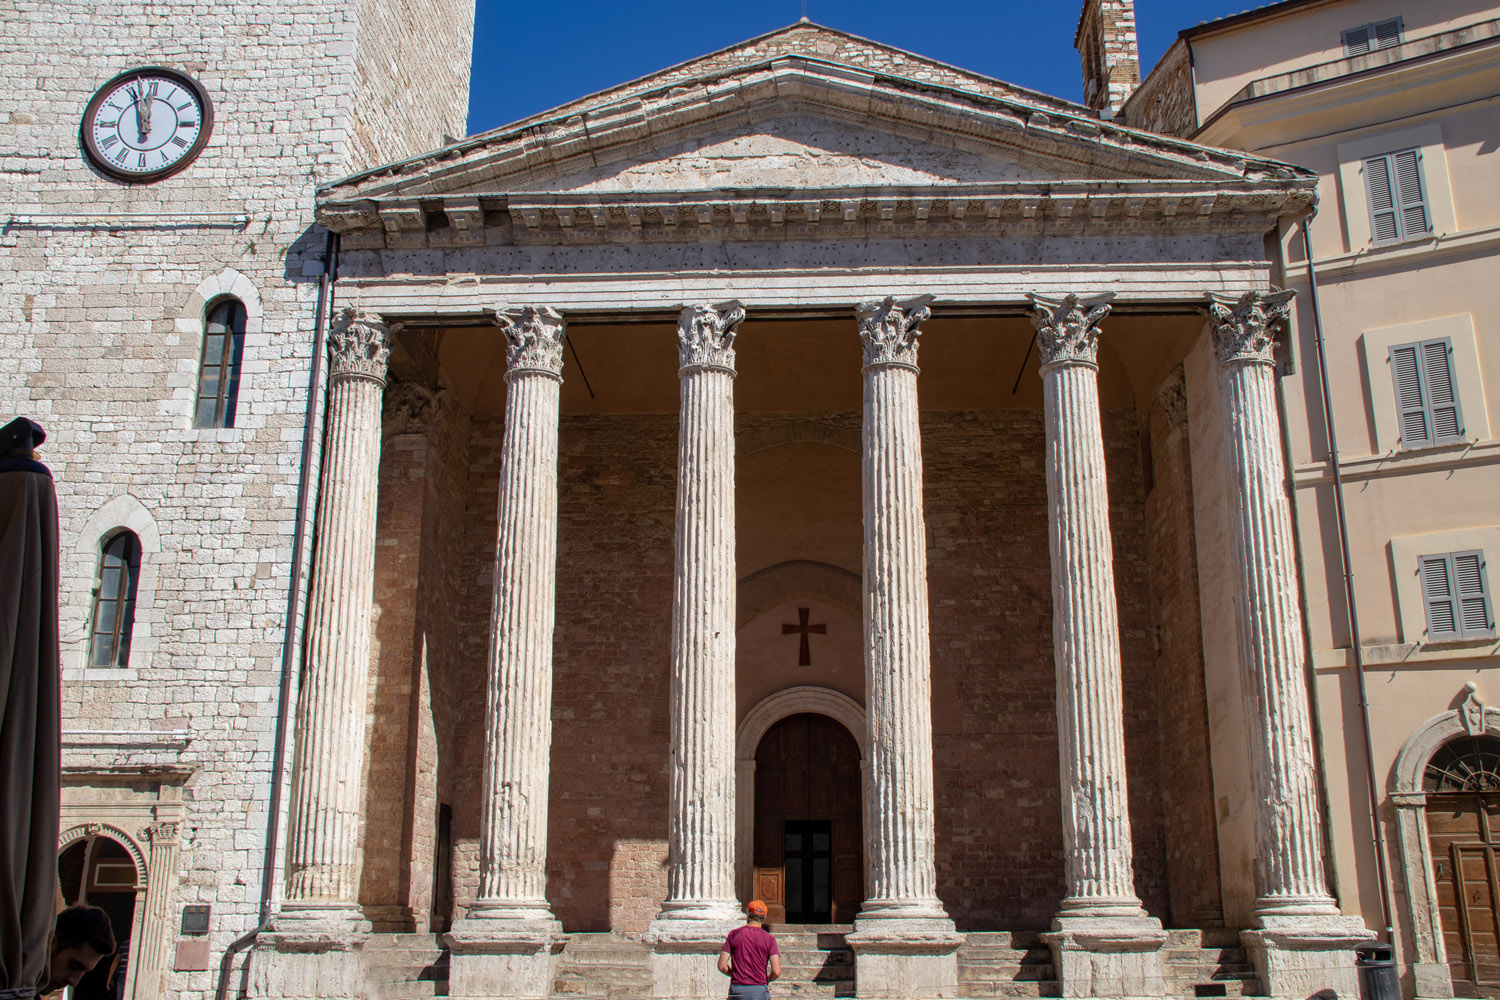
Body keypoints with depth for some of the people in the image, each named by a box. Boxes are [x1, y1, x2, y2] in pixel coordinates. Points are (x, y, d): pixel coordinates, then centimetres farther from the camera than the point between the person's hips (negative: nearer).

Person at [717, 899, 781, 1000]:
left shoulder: (734, 934, 1)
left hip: (736, 990, 1)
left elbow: (722, 966, -2)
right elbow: (776, 972, -11)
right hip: (760, 991, -1)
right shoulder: (769, 939, -3)